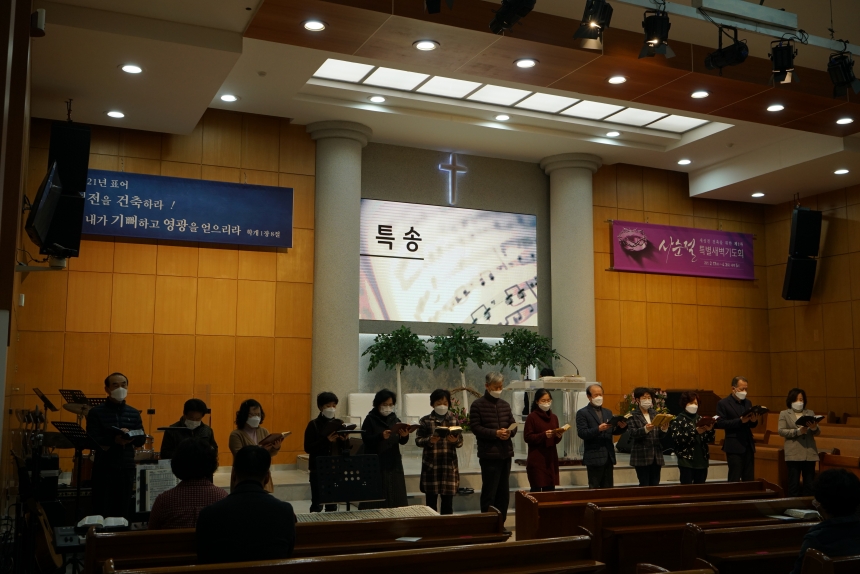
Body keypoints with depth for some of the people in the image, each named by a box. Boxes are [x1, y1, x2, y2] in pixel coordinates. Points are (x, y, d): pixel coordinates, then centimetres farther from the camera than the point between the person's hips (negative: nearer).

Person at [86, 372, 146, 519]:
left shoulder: (134, 413, 10)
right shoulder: (96, 412, -1)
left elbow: (142, 439, 5)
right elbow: (92, 440, -10)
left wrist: (130, 437, -16)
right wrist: (114, 440, -26)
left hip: (127, 468, 3)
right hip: (104, 468, -3)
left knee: (123, 511, 7)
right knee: (101, 511, 0)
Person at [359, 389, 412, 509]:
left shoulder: (394, 419, 10)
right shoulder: (370, 419, -3)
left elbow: (402, 441, 7)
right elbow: (366, 439, -12)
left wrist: (405, 436, -15)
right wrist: (381, 436, -28)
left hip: (393, 463, 5)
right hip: (376, 464, -4)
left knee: (395, 497, 5)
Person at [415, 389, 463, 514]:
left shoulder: (454, 420, 8)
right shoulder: (425, 420, 1)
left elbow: (460, 441, 5)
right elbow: (418, 440, -2)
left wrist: (455, 441, -18)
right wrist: (429, 440, -21)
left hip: (449, 465, 2)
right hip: (431, 465, -2)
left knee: (448, 501, 6)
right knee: (431, 501, 3)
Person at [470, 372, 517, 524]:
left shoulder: (505, 405, 13)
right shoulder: (478, 405, -5)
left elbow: (513, 425, 13)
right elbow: (475, 427, -11)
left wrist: (510, 432, -10)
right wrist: (495, 433, -20)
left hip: (506, 453, 6)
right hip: (489, 454, -6)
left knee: (504, 491, 12)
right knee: (489, 492, -3)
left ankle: (500, 523, 22)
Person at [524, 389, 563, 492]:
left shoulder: (553, 417, 13)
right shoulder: (532, 417, -4)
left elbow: (556, 441, 16)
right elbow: (527, 437, -10)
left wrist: (558, 436, -6)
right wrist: (544, 435, -20)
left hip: (551, 458, 5)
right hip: (536, 459, -5)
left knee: (550, 489, 2)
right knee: (536, 489, -5)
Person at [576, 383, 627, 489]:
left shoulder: (608, 412, 16)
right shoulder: (582, 413, -3)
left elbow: (613, 431, 10)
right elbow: (581, 433, -13)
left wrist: (621, 427, -11)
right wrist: (598, 429, -26)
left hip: (608, 456, 6)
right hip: (594, 457, -6)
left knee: (608, 488, 9)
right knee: (594, 488, -1)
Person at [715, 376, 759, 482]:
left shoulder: (748, 403, 15)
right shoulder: (723, 403, -4)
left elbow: (752, 425, 17)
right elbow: (720, 423, -14)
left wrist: (754, 420, -7)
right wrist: (740, 421, -21)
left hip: (748, 446, 6)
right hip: (734, 446, -6)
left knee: (749, 479, 6)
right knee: (734, 480, -3)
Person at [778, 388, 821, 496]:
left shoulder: (810, 413, 15)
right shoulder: (784, 414, 6)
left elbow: (818, 432, 9)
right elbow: (781, 431, -5)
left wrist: (814, 428, -15)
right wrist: (798, 431, -18)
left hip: (810, 453, 3)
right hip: (793, 454, -3)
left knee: (810, 484, 5)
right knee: (794, 484, 0)